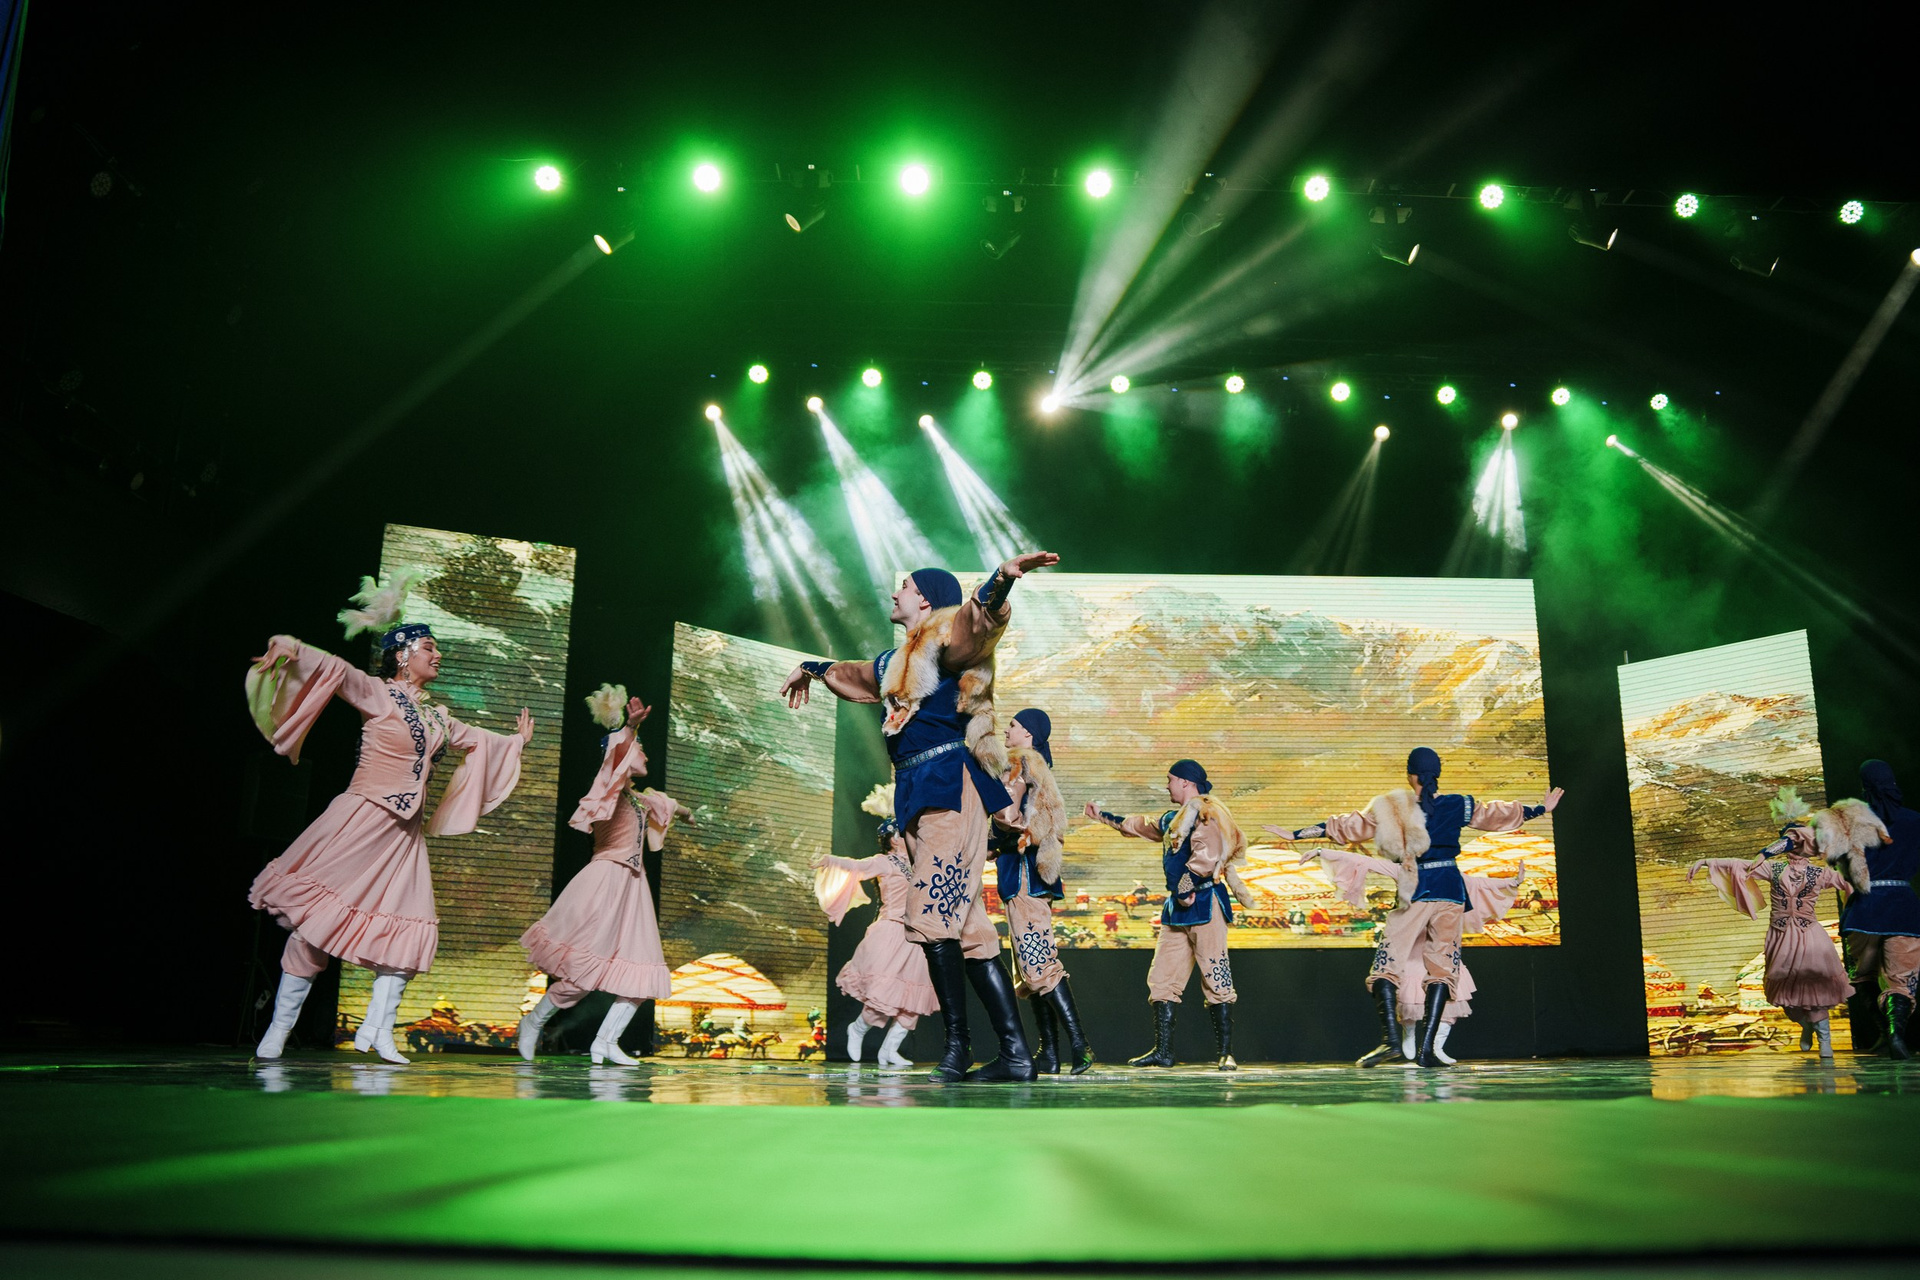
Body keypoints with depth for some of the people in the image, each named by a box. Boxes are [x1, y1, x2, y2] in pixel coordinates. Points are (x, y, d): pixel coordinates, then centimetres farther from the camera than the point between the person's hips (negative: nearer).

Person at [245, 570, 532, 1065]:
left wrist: (517, 741, 45)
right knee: (319, 915, -8)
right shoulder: (376, 693, -3)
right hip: (361, 819, -7)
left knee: (408, 928, 0)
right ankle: (278, 1030, 1)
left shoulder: (436, 715, 17)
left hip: (405, 832, 7)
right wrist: (293, 649, -39)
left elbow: (474, 740, 34)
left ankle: (378, 1032, 6)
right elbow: (335, 670, -21)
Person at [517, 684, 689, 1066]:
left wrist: (678, 809, 64)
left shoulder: (637, 798, 19)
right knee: (584, 969, -7)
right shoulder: (611, 788, -6)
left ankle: (606, 1041, 8)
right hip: (605, 881, -9)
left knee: (642, 972, 3)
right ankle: (533, 1022, 12)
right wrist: (630, 728, -47)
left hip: (632, 885, 9)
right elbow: (616, 754, -29)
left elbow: (658, 802, 44)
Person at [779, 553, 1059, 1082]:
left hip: (950, 788, -8)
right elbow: (855, 677, 47)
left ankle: (957, 1045, -9)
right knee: (967, 926, 2)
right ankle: (1015, 1052, 0)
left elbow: (977, 618, -23)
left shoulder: (946, 639, 0)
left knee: (933, 912, -16)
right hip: (918, 797, 8)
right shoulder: (894, 663, 26)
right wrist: (814, 669, 63)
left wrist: (1002, 578, -42)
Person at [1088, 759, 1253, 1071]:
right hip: (1177, 906, 9)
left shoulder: (1206, 813, -8)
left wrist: (1187, 889, -21)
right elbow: (1138, 825, 37)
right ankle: (1163, 1051, 11)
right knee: (1161, 979, 6)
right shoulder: (1172, 819, 21)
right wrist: (1103, 816, 44)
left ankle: (1225, 1053, -1)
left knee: (1215, 979, -7)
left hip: (1204, 903, -9)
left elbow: (1206, 855, -22)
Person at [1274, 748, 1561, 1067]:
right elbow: (1501, 813, 14)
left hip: (1410, 893, -1)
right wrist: (1543, 808, 30)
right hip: (1449, 891, 2)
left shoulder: (1390, 809, -3)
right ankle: (1426, 1048, -5)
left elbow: (1347, 826, -1)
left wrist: (1296, 834, 5)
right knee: (1441, 966, 4)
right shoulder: (1457, 807, 2)